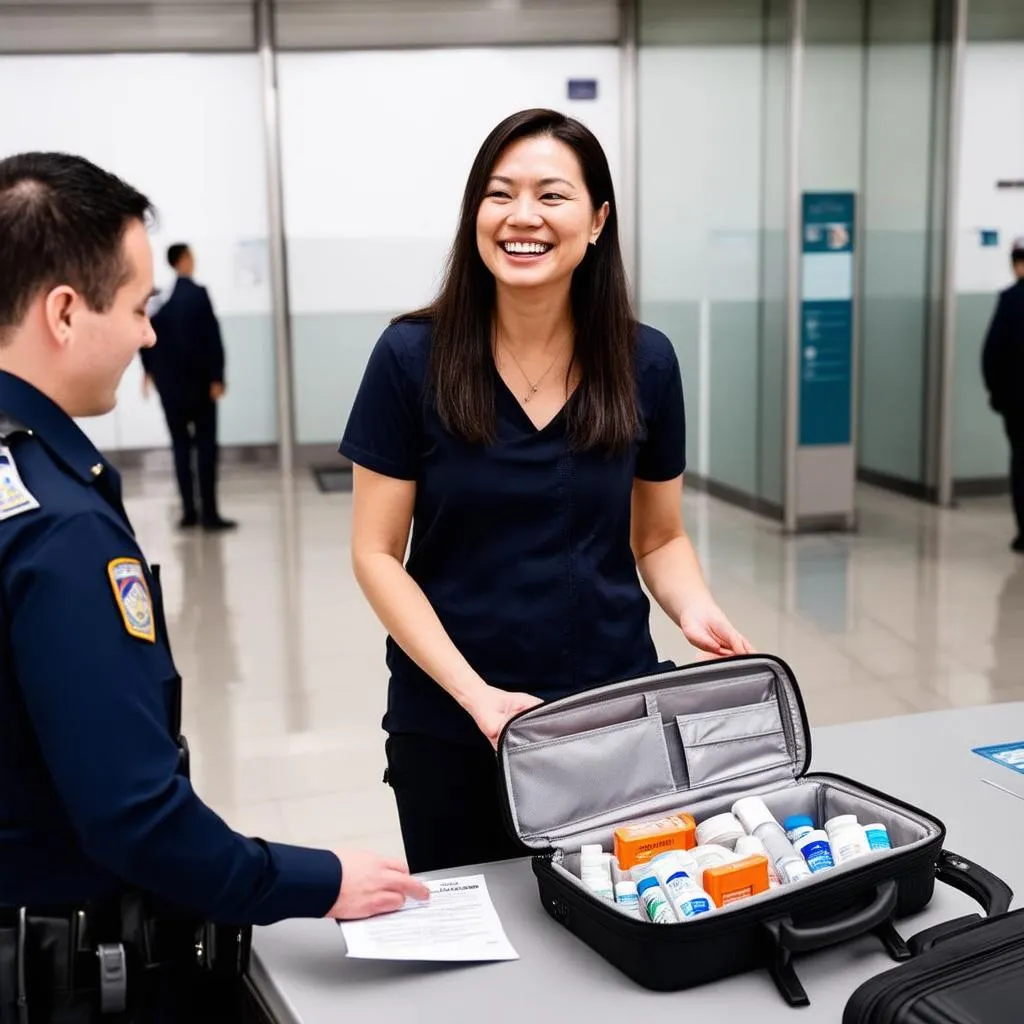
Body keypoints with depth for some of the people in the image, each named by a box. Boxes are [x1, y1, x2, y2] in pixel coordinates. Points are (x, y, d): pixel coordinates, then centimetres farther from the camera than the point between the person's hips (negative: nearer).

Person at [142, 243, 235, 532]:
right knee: (205, 446, 2)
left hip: (168, 383, 4)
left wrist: (149, 371, 14)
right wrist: (216, 378, -10)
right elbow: (212, 337, -13)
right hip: (198, 381, -4)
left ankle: (189, 511, 10)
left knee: (180, 446, 10)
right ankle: (209, 513, 0)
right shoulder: (198, 294, -10)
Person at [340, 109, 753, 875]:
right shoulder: (413, 357, -8)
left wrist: (695, 611, -13)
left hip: (615, 713, 2)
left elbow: (659, 538, 8)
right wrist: (474, 693, -17)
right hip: (449, 725, -1)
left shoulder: (644, 361, -2)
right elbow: (377, 555, -7)